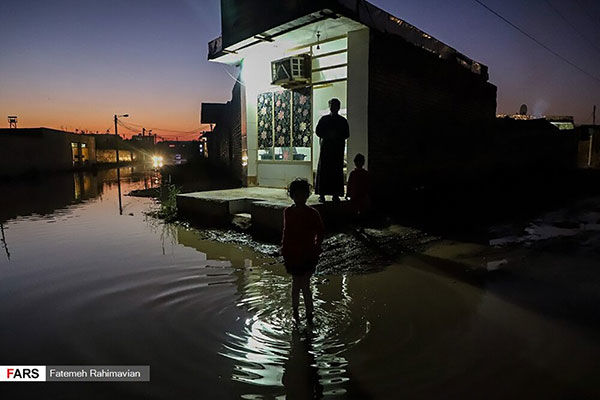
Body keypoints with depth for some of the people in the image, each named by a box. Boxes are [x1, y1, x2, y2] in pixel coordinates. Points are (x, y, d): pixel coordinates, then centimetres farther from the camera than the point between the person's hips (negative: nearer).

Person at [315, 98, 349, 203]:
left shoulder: (343, 121, 11)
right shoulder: (324, 119, 11)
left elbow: (347, 134, 6)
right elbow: (318, 132, 4)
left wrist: (337, 135, -10)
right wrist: (328, 135, -10)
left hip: (338, 148, 1)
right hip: (326, 147, 0)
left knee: (337, 171, -2)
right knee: (323, 170, -5)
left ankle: (335, 194, 2)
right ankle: (322, 194, -2)